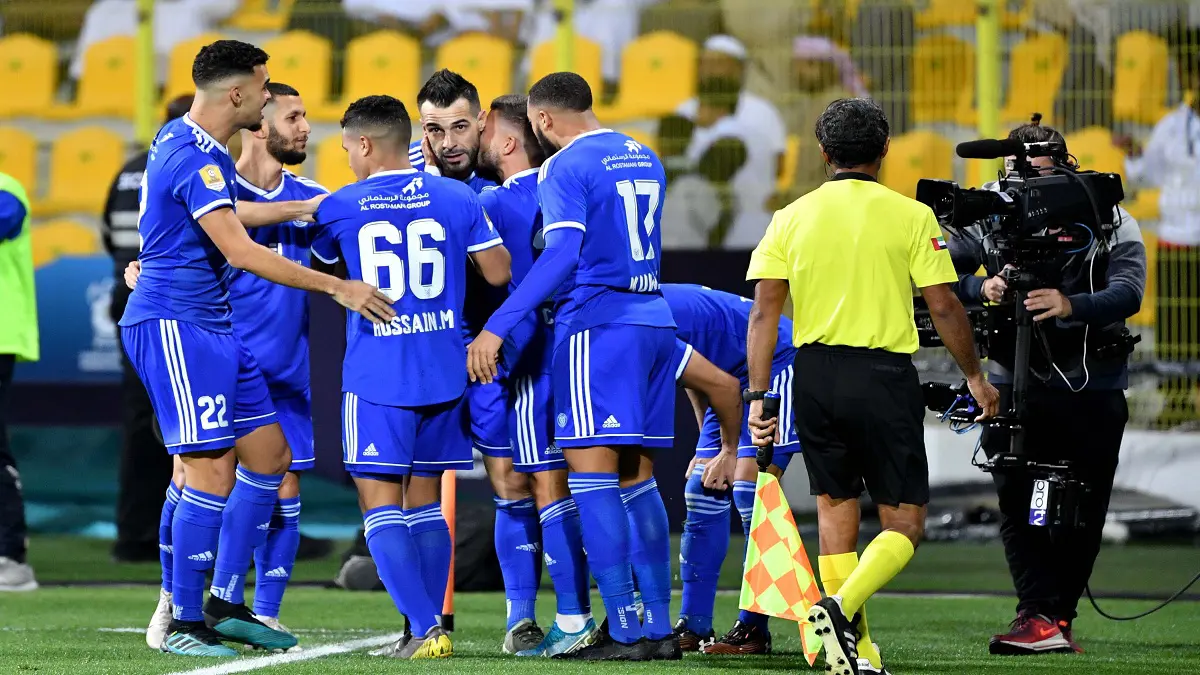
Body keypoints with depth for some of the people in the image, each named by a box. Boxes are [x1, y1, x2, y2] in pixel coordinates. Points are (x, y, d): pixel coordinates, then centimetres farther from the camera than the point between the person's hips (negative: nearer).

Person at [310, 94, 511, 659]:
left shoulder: (339, 208, -1)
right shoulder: (456, 199, 0)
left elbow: (320, 268, 17)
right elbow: (498, 274, 2)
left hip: (376, 377, -3)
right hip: (445, 374, 3)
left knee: (381, 505, -2)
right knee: (425, 503, 14)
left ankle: (425, 630, -15)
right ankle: (428, 630, 11)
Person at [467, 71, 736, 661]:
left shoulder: (566, 166, -8)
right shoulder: (644, 159, 17)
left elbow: (561, 255, -21)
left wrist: (498, 327, -23)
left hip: (598, 325, -8)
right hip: (654, 319, 8)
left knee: (591, 475, -7)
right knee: (637, 479, 12)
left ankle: (625, 631, -13)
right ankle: (660, 628, 11)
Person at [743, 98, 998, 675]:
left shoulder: (792, 218, 5)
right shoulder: (911, 216, -2)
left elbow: (764, 313, 0)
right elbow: (944, 307, -2)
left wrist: (758, 395, 3)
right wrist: (975, 377, 10)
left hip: (814, 375, 3)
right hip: (884, 374, -3)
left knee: (836, 509, 14)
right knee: (905, 521, 4)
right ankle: (843, 606, -22)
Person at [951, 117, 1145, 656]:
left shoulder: (1110, 221, -5)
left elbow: (1128, 292, -20)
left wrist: (1071, 305, -38)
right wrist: (982, 287, -25)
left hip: (1092, 387, -1)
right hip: (1016, 383, 1)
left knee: (1082, 511, 3)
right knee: (1016, 504, -11)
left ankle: (1058, 617, 15)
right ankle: (1040, 618, -14)